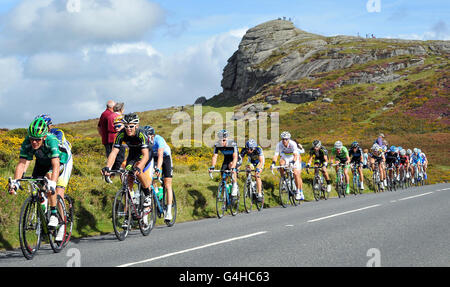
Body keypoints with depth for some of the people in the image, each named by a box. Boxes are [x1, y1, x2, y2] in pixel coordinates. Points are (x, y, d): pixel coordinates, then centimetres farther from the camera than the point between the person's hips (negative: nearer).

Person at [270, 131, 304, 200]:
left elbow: (295, 155, -41)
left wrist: (292, 163, -58)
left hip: (294, 159, -2)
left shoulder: (293, 144, -32)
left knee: (296, 174, -14)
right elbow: (276, 155, -26)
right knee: (281, 163, -32)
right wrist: (273, 163, -44)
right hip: (285, 158, 2)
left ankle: (299, 192, 0)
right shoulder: (279, 145, -23)